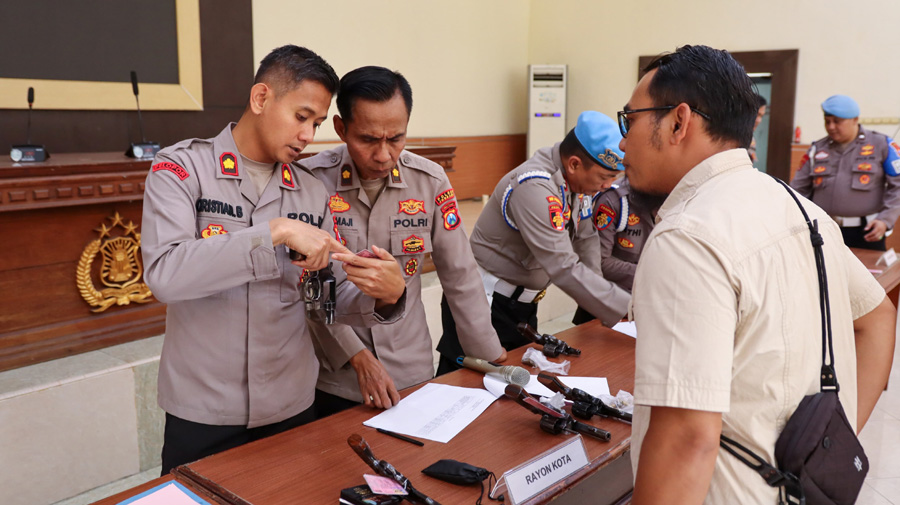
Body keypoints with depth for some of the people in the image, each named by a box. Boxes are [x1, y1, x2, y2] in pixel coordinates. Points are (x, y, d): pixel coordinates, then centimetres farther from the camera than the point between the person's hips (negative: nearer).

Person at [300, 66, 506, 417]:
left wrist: (493, 358, 1)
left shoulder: (430, 181, -8)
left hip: (413, 373, 2)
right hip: (333, 378, -2)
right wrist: (357, 357, -16)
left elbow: (460, 276, -1)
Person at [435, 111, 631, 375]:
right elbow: (564, 269, -32)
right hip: (486, 303, -8)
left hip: (524, 303, 9)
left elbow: (585, 237, 9)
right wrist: (629, 308, -28)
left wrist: (601, 304, 2)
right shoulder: (535, 187, -28)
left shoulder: (578, 177, -1)